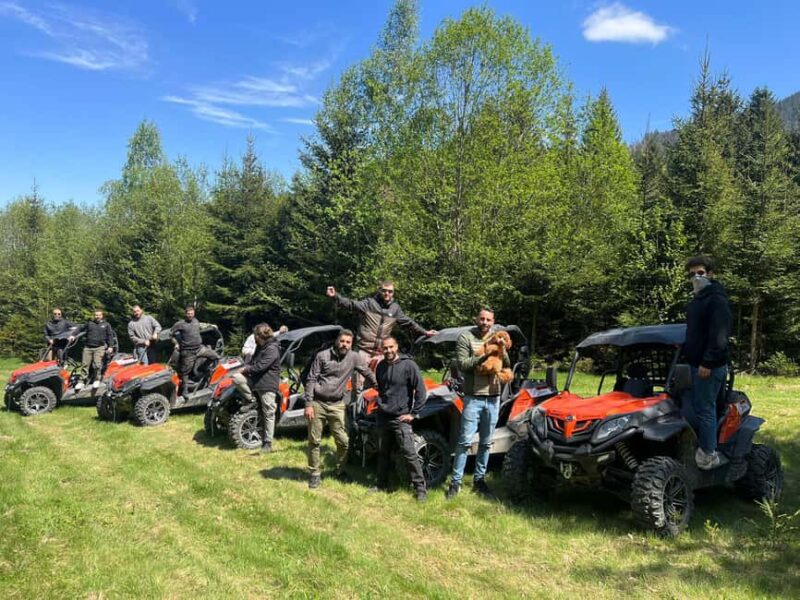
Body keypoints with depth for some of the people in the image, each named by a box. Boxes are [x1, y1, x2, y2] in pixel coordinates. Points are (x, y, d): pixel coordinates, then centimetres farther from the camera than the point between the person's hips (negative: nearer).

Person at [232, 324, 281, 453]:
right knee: (237, 378, -16)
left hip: (267, 384, -8)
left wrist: (246, 369, -10)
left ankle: (267, 443, 6)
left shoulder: (272, 349, -19)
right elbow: (253, 360, 22)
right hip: (256, 379, 9)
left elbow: (260, 367, -23)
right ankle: (251, 400, 1)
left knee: (268, 414, -2)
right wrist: (246, 368, 1)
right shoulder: (260, 346, 11)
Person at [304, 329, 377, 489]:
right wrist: (308, 404, -11)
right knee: (314, 441, 5)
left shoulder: (355, 357, -2)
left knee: (343, 441, 4)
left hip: (337, 406, 2)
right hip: (317, 404, -2)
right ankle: (315, 474, 20)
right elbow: (311, 380, -7)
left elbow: (368, 374, 13)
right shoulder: (322, 355, -7)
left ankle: (340, 471, 25)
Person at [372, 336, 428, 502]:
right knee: (383, 454, 15)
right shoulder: (381, 366, 7)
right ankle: (382, 485, 28)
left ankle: (420, 487, 0)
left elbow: (421, 391, -12)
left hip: (401, 418, -6)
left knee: (410, 454, -7)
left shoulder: (408, 365, -12)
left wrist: (413, 413, -12)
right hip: (383, 418, 6)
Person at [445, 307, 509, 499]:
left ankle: (479, 480, 23)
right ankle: (455, 482, 5)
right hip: (473, 397, -4)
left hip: (493, 398, 5)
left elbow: (506, 366, 6)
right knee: (465, 441, -4)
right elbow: (462, 364, -14)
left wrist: (502, 352, -13)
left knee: (486, 442, 11)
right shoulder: (466, 337, -4)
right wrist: (483, 355, -23)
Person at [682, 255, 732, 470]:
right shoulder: (697, 299, 18)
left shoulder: (716, 300, -13)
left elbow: (719, 336, -20)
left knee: (704, 409, -3)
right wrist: (685, 348, 17)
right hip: (694, 364, 9)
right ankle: (696, 445, 22)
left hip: (709, 366, -9)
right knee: (688, 407, 12)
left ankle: (709, 455, 6)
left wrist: (708, 363, -22)